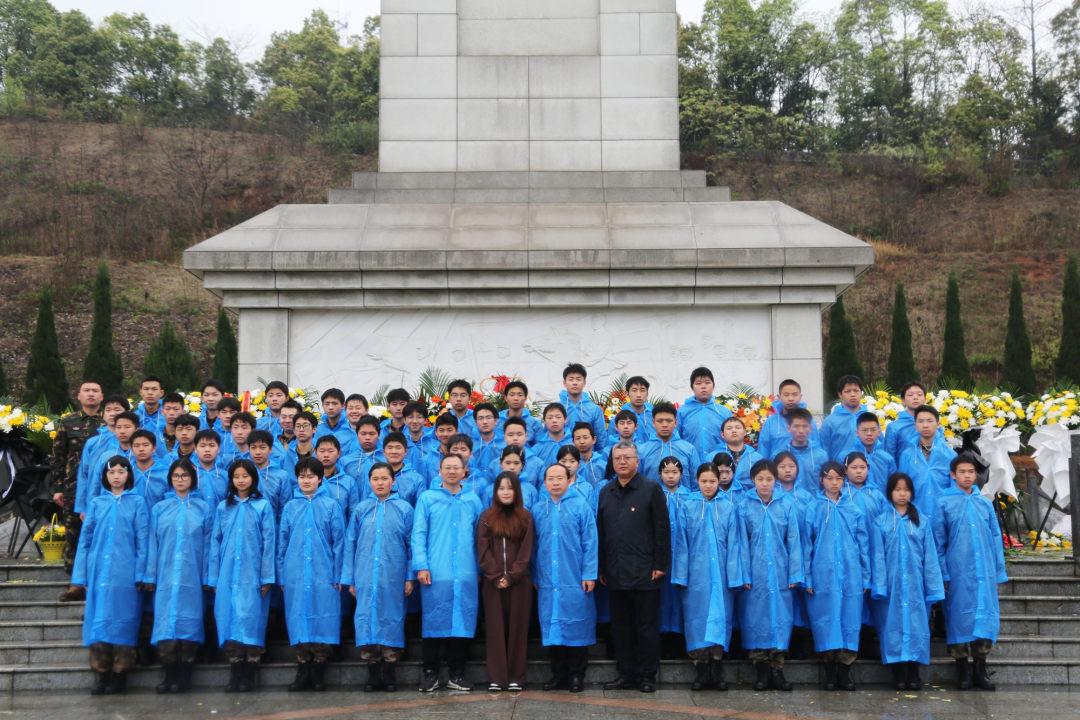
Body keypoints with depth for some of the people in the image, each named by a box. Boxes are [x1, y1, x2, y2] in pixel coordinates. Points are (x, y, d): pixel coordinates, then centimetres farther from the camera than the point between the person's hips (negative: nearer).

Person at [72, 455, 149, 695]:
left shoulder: (137, 503, 6)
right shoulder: (96, 503, 11)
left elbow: (142, 540, 2)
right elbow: (85, 540, 11)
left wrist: (140, 575, -5)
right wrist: (81, 576, 5)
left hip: (125, 574, -2)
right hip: (99, 573, 2)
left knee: (122, 621, -2)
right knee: (98, 620, 0)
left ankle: (120, 676, 3)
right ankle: (100, 674, 5)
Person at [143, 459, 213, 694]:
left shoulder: (203, 509, 8)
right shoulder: (159, 509, 12)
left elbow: (208, 545, 5)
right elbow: (152, 544, 10)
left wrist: (207, 577, -1)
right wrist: (150, 575, 3)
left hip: (192, 578, -1)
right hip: (166, 578, 1)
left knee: (189, 624, -3)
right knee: (165, 624, -5)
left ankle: (184, 677, 4)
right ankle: (168, 675, 2)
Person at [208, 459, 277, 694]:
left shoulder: (263, 506, 3)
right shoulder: (223, 507, 11)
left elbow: (269, 542, 0)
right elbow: (215, 542, 11)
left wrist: (267, 577, -5)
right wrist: (214, 578, 6)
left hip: (252, 575, -3)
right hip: (227, 575, 3)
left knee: (250, 619, -6)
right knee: (229, 618, 0)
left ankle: (248, 676, 1)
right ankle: (234, 675, 5)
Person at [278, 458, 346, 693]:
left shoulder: (331, 506, 3)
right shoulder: (290, 507, 9)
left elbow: (338, 542, 2)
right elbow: (282, 543, 11)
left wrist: (338, 575, -3)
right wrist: (281, 575, 6)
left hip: (323, 575, -2)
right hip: (295, 575, 2)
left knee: (323, 621, -2)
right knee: (299, 621, 4)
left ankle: (318, 673, 9)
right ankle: (302, 673, 12)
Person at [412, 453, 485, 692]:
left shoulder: (473, 501, 15)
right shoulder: (427, 498, 8)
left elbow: (479, 537, 17)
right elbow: (418, 534, 3)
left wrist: (480, 569, 10)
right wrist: (421, 565, -7)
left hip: (466, 573, 2)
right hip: (435, 573, -2)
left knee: (463, 620, 2)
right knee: (433, 620, -2)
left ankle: (457, 673, 11)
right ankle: (430, 673, 7)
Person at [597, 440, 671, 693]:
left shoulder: (651, 489, -1)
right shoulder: (606, 492, 12)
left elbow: (663, 528, -4)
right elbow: (600, 531, 14)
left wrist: (660, 565, -10)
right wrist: (601, 568, 9)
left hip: (644, 572, -4)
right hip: (615, 573, 4)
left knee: (647, 627, 2)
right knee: (621, 627, 9)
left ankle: (647, 675, 10)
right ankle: (626, 673, 18)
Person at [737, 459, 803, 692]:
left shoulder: (787, 507, 4)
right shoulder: (744, 507, 2)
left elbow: (794, 542, 4)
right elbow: (742, 544, 2)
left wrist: (795, 574, -1)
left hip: (780, 573, 1)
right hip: (756, 574, -1)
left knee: (781, 618, 1)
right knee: (756, 619, 1)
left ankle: (777, 670, 8)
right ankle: (762, 671, 9)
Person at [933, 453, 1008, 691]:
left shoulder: (985, 504, 12)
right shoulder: (944, 503, 2)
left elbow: (996, 539, 14)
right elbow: (938, 542, 2)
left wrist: (998, 573, 9)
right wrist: (943, 574, -4)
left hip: (985, 573, 3)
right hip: (958, 573, -3)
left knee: (986, 618, 2)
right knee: (959, 618, 0)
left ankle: (980, 671, 13)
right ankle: (962, 671, 11)